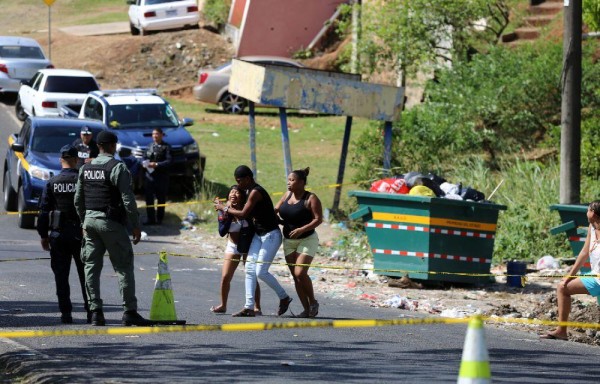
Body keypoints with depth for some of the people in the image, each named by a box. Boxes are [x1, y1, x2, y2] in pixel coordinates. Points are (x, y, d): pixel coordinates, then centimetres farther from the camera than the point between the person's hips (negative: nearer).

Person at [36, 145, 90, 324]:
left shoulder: (52, 183, 0)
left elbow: (44, 210, 1)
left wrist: (43, 235, 8)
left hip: (58, 235, 1)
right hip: (80, 233, -1)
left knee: (61, 276, 4)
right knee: (85, 275, 7)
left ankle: (66, 313, 0)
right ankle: (91, 311, 6)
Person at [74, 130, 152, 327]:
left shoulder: (85, 168, 9)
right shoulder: (117, 167, -10)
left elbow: (78, 199, 14)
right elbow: (128, 200, -14)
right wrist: (136, 226, -8)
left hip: (90, 220, 6)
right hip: (111, 222, -6)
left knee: (91, 266, 7)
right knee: (124, 267, -2)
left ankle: (95, 311, 3)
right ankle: (130, 312, -5)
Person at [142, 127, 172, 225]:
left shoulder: (166, 147, -3)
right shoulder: (150, 146, 12)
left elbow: (168, 161, -11)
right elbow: (144, 158, 17)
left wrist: (156, 164, -21)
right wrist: (144, 163, -6)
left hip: (161, 177, -4)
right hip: (149, 176, 4)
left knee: (161, 199, 4)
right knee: (149, 198, 1)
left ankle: (159, 219, 13)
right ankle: (150, 219, 6)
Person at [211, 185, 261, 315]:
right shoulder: (224, 212, -9)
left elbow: (255, 228, -18)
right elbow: (222, 232, -16)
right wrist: (227, 215, -26)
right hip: (233, 246, 3)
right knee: (225, 277, 1)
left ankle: (257, 307, -3)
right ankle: (223, 305, 18)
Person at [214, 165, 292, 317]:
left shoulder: (256, 192, -18)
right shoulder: (252, 191, 12)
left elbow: (244, 214, -18)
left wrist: (224, 208, -6)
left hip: (271, 235, -10)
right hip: (259, 235, 10)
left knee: (261, 271, -13)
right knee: (250, 269, -1)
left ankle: (284, 297, 6)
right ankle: (249, 307, -3)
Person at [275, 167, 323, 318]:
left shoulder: (311, 199, -12)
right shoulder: (287, 195, 7)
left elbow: (318, 219, -15)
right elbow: (275, 210, 13)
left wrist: (301, 229, -25)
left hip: (307, 240, -6)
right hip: (289, 241, 7)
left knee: (300, 273, -18)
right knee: (295, 276, 2)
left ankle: (313, 302, 3)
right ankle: (306, 309, 8)